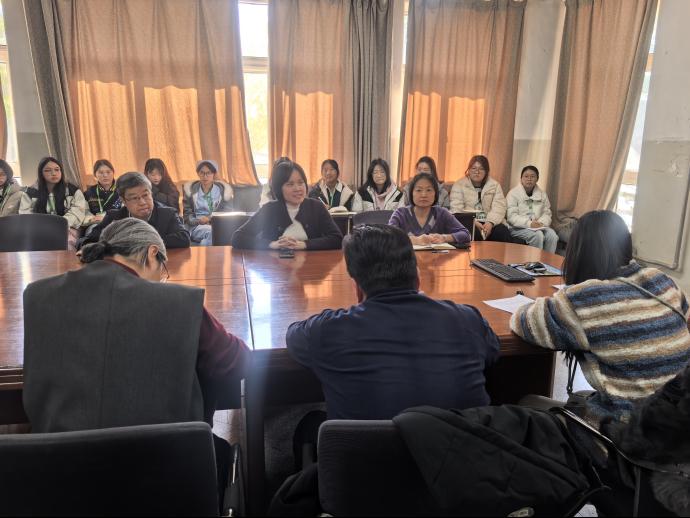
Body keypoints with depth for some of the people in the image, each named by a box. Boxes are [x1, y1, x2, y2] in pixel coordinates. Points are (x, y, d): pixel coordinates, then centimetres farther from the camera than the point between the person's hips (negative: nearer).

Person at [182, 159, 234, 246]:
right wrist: (198, 220, -12)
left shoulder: (223, 189, 11)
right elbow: (187, 214, 10)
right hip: (197, 226, -1)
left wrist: (211, 219, -11)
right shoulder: (191, 189, 12)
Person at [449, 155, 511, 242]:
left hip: (489, 223, 3)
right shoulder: (459, 185, 7)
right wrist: (474, 222, -20)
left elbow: (499, 207, 2)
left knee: (503, 232, -29)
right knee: (475, 233, -36)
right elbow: (457, 209, -4)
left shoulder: (495, 185, 15)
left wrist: (490, 222, -19)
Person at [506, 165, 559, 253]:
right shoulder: (513, 193, -3)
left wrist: (541, 223, -13)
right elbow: (511, 216, -12)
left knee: (552, 235, -24)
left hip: (538, 227, 5)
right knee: (538, 235, -31)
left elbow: (547, 213, 10)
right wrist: (529, 223, -24)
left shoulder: (542, 194, 14)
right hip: (519, 228, -4)